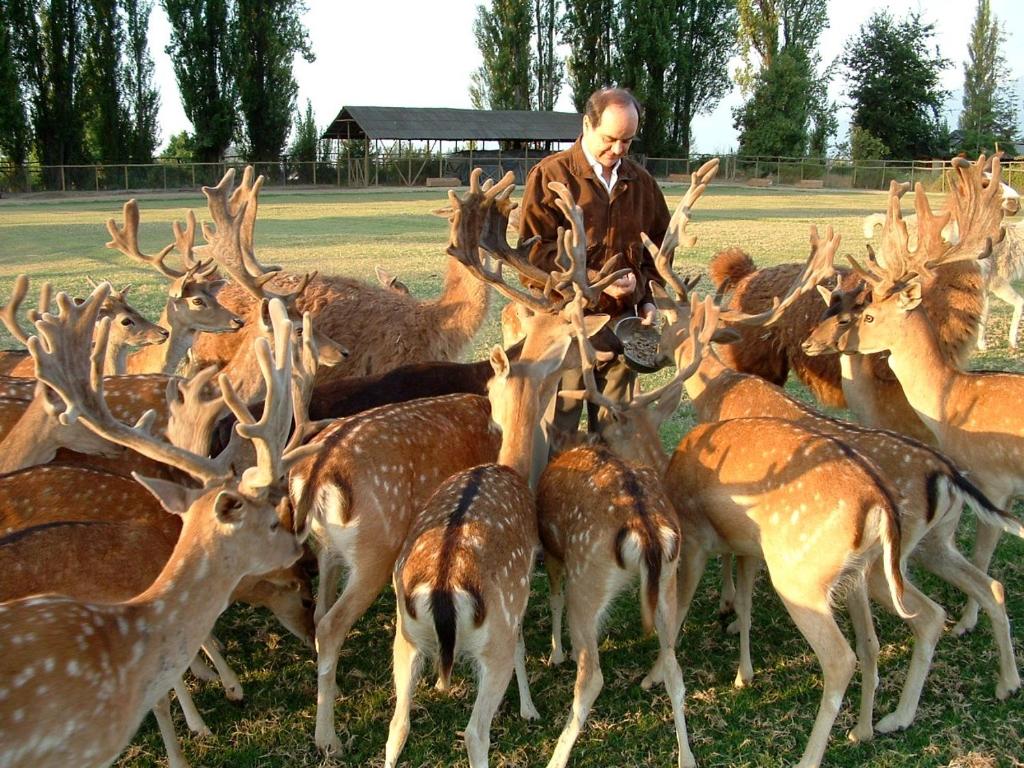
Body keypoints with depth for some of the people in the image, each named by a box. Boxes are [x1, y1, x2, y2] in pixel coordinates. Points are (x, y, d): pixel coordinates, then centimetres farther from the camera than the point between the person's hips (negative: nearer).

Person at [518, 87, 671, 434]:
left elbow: (661, 243, 21)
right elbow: (534, 249, -10)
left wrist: (649, 297, 8)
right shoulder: (550, 175, -5)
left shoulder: (641, 181, 10)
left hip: (622, 321, 5)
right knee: (559, 427, 0)